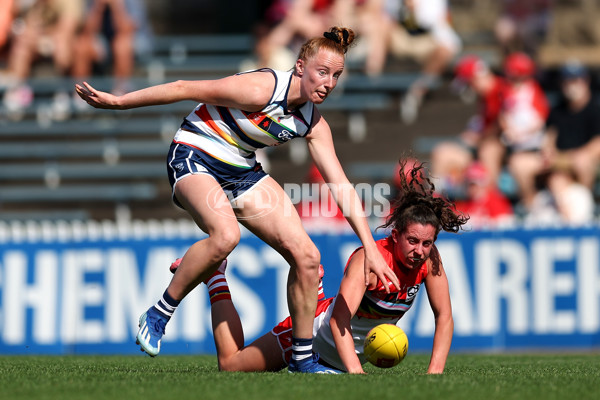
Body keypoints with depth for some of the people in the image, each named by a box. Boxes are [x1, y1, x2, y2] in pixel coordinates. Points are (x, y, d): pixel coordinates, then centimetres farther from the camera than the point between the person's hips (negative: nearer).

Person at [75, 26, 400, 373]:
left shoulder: (314, 123, -3)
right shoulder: (261, 89, -24)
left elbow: (342, 186, -1)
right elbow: (186, 89, -18)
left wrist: (370, 248, -7)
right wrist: (117, 101, -15)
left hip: (241, 172, 7)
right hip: (194, 159, -7)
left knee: (306, 255, -6)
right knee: (226, 234, -37)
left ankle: (303, 360, 9)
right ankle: (157, 316, -18)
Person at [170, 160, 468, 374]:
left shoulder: (429, 258, -20)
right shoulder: (368, 259, -36)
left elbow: (444, 317, -11)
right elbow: (340, 319, -45)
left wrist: (434, 373, -23)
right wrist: (355, 372, -58)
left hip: (354, 352, 6)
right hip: (320, 333, -6)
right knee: (230, 364, 5)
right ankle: (213, 273, 21)